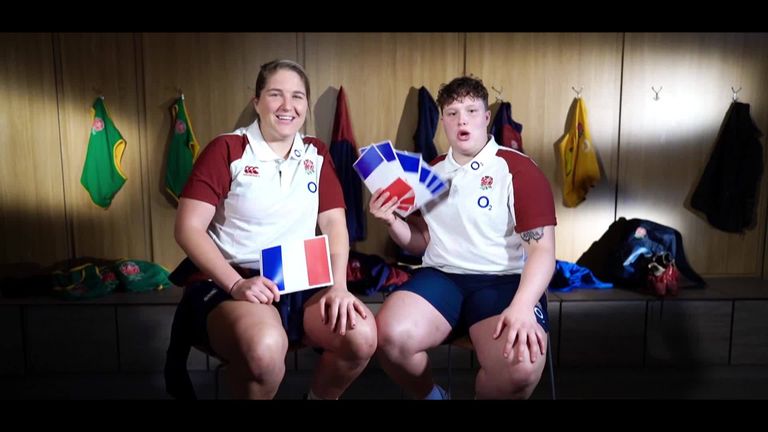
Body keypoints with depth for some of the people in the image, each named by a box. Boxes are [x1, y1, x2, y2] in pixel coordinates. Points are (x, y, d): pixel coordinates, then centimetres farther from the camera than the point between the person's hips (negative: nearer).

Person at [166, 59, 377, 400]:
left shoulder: (316, 154, 11)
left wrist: (338, 285, -12)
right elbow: (188, 227, -8)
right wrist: (235, 284, -21)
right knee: (265, 346, -36)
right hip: (231, 281, -4)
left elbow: (334, 222, 4)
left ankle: (320, 398, 10)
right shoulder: (227, 150, -3)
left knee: (362, 334, -22)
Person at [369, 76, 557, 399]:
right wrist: (392, 222, -3)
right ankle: (430, 395, 8)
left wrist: (522, 306, -25)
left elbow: (542, 249, -9)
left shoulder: (519, 169, -2)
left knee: (521, 367, -32)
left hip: (504, 280, -3)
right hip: (440, 276, 4)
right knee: (389, 336, -26)